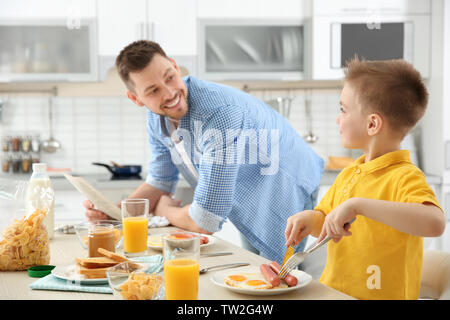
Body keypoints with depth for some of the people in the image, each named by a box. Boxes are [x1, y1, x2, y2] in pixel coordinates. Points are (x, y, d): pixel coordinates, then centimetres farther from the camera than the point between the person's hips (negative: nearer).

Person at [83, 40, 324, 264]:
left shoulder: (219, 113, -39)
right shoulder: (157, 119, -12)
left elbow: (204, 223, -35)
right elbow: (160, 183, 5)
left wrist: (163, 209, -13)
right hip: (248, 207, 7)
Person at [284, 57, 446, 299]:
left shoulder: (405, 178, -12)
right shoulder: (348, 174, 12)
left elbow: (434, 223, -31)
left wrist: (358, 205, -32)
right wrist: (310, 219, 2)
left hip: (380, 296, -6)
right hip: (332, 292, 6)